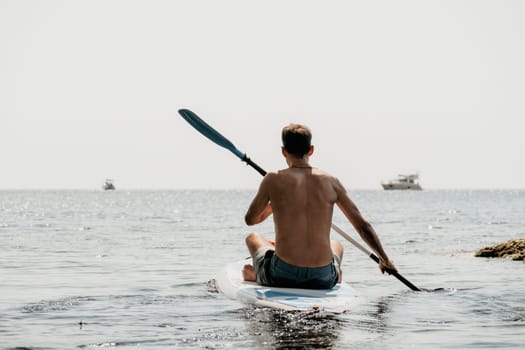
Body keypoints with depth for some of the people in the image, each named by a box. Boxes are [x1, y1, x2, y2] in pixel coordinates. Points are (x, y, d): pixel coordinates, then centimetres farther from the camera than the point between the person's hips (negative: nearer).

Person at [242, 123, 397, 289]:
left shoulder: (273, 180, -5)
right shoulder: (330, 181, 1)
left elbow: (250, 219, 10)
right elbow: (363, 226, 6)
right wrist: (384, 259, 21)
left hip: (281, 276, -2)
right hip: (322, 280, 2)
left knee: (253, 238, 30)